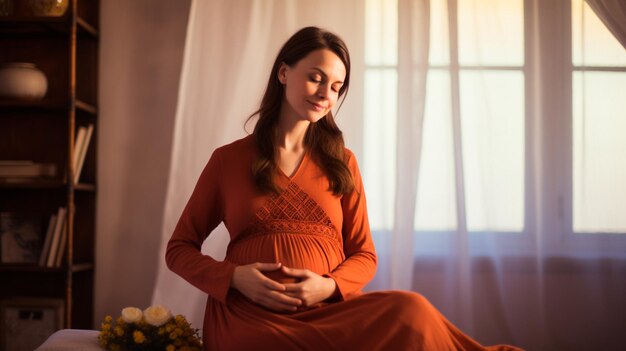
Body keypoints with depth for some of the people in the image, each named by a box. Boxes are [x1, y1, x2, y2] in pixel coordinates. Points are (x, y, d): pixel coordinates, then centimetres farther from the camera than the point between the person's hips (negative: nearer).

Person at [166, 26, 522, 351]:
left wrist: (329, 286, -9)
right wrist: (234, 277, -8)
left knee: (410, 311, -35)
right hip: (248, 318, -3)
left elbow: (364, 255, 15)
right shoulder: (227, 159, 10)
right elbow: (180, 249, 13)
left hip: (328, 312, 4)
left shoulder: (342, 163, 16)